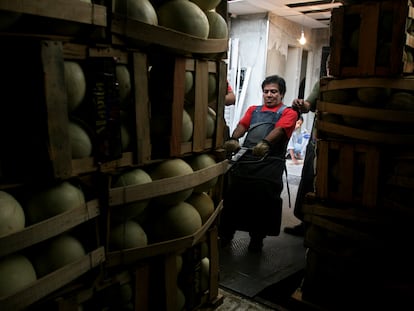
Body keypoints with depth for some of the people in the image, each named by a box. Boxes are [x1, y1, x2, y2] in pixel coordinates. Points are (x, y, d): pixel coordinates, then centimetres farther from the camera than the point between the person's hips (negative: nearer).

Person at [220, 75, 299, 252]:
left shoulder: (288, 113, 15)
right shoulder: (253, 110, 29)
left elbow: (280, 129, -5)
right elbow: (242, 125, 12)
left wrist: (265, 143, -26)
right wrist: (234, 139, -11)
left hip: (270, 162, -3)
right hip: (246, 157, 3)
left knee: (263, 199, -14)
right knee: (233, 193, -11)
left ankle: (257, 238, 5)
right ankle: (225, 234, 4)